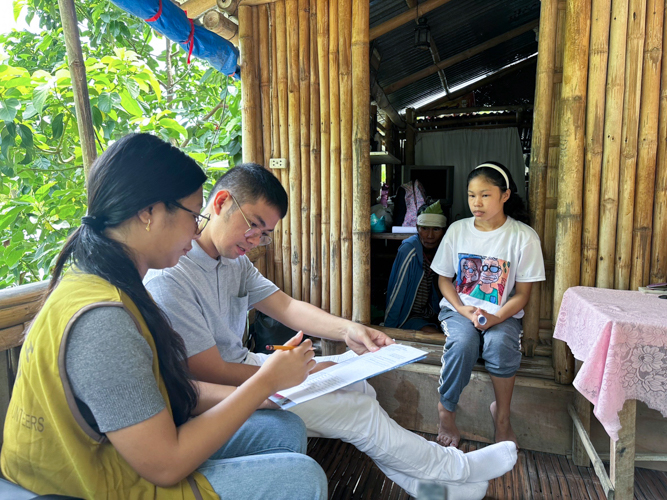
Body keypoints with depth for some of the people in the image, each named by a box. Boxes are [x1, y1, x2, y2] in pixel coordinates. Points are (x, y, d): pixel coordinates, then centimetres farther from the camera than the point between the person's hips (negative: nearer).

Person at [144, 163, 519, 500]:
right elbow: (214, 375, -24)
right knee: (358, 410, -11)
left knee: (355, 382, 2)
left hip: (243, 366, 9)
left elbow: (286, 306, 0)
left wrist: (347, 330, -17)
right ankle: (456, 469, 11)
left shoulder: (233, 260, 2)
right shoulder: (169, 278, -25)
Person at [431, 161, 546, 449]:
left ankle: (502, 414, -6)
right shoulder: (457, 230, -1)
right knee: (463, 343, -30)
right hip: (459, 308, 1)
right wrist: (463, 310, -13)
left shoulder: (523, 237, -6)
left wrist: (495, 319, -22)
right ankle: (446, 410, -7)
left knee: (500, 343, -32)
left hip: (503, 313, -1)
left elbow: (522, 294, -5)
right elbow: (444, 279, 4)